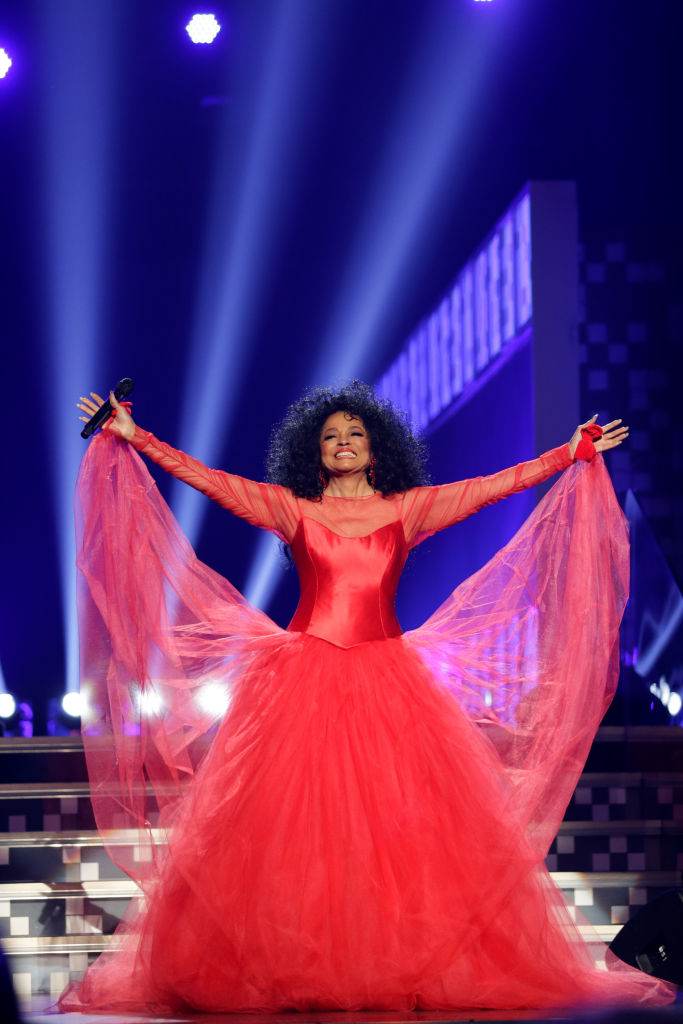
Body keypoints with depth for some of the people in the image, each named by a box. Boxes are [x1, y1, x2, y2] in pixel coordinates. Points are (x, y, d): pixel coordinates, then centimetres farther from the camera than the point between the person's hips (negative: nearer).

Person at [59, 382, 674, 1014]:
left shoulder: (408, 509, 11)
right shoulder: (292, 509, 9)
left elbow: (498, 485, 10)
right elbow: (206, 478, 6)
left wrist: (573, 456, 8)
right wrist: (135, 440, 1)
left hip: (386, 679, 1)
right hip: (304, 678, -1)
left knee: (400, 827, -7)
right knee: (293, 828, -7)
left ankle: (409, 971, -3)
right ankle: (284, 970, -5)